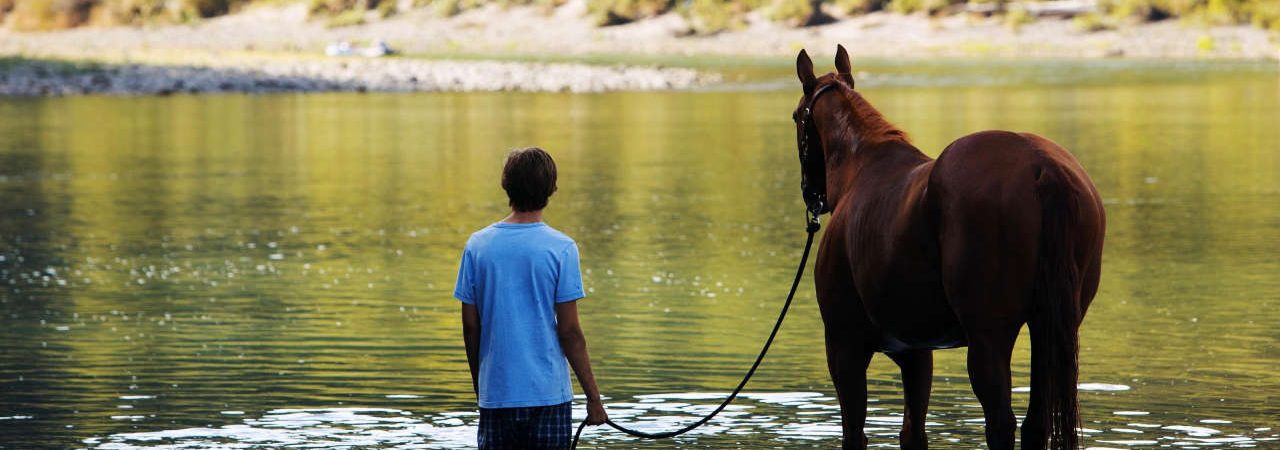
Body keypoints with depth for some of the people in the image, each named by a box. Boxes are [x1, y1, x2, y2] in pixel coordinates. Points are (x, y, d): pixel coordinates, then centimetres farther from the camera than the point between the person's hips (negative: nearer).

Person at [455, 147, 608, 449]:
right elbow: (569, 331, -8)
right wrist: (593, 396, -1)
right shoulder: (561, 249, -8)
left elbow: (470, 326, 5)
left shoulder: (477, 246, 1)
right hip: (549, 393, -2)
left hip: (495, 394, 2)